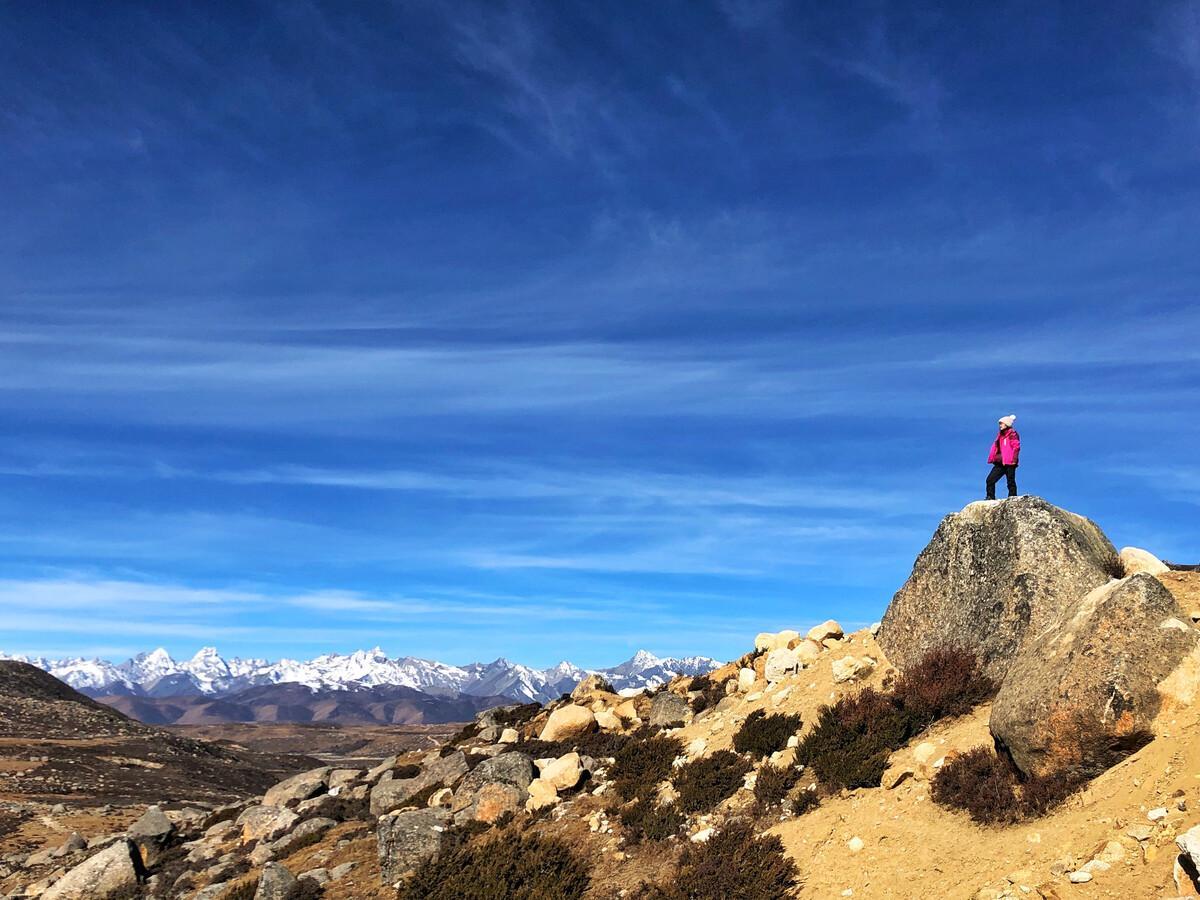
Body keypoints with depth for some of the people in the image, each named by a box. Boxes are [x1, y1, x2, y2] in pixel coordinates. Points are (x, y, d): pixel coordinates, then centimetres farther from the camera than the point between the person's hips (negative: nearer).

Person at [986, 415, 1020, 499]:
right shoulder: (1001, 435, 20)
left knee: (1011, 482, -3)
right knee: (990, 480, -1)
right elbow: (996, 447, 24)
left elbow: (1016, 447, -12)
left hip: (1009, 463, -8)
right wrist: (992, 458, 14)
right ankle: (990, 498, 2)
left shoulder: (1012, 434, -4)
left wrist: (1013, 459, -20)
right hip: (1000, 463, 8)